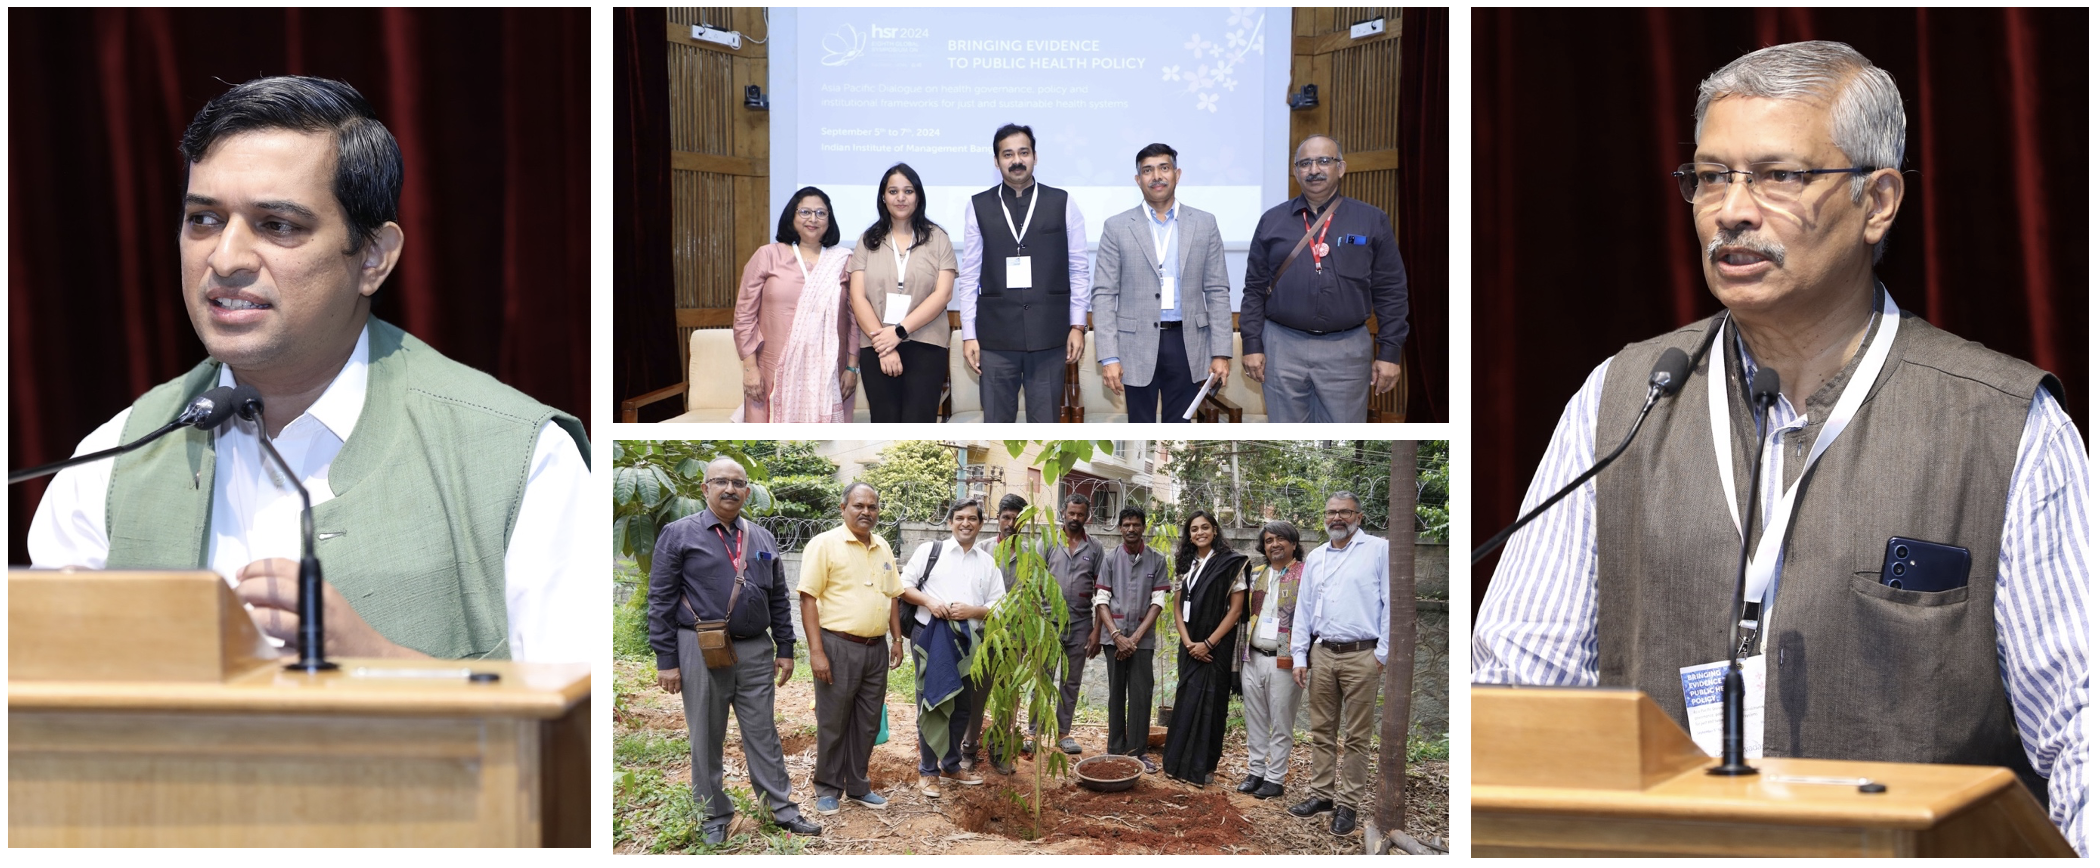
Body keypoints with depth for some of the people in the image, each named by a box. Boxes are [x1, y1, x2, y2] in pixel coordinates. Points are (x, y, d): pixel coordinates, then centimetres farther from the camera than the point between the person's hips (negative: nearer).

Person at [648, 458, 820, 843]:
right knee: (707, 739, 5)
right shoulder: (679, 534, -1)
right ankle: (714, 816, 14)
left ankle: (782, 809, 13)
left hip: (755, 651, 3)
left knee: (762, 734, 7)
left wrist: (785, 649, 11)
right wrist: (666, 660, -7)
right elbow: (661, 600, -3)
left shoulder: (762, 539, 13)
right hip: (702, 652, -3)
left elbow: (778, 598, 17)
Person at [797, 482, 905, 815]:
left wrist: (897, 639, 12)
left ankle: (858, 786, 24)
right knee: (833, 722, 3)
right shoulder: (825, 544, -9)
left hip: (875, 649, 6)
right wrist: (816, 651, -17)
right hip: (838, 646, -6)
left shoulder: (882, 548, 12)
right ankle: (828, 789, 14)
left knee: (868, 723, 12)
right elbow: (809, 598, -12)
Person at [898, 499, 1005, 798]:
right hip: (931, 638, -4)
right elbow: (903, 585, 1)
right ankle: (928, 772, 6)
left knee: (962, 707, 12)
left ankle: (951, 765, 28)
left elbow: (999, 606, 7)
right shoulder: (930, 551, 3)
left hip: (968, 642, 4)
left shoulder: (987, 562, 11)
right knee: (931, 706, -1)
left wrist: (972, 611, -11)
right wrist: (928, 601, -16)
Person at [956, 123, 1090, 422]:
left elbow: (1078, 269, 5)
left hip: (1049, 334, 0)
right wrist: (968, 335, 0)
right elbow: (970, 275, 4)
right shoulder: (978, 207, 4)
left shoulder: (1063, 204, 4)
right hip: (996, 336, 0)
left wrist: (1078, 325, 0)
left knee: (1045, 424, 5)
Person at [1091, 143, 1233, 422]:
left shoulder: (1204, 224, 5)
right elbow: (1104, 295, -2)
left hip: (1186, 343, 1)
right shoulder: (1117, 228, 1)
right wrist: (1109, 357, -10)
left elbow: (1218, 292, 4)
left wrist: (1221, 353, -2)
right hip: (1138, 345, -1)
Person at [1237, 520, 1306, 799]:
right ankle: (1256, 771, 21)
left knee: (1280, 724, 1)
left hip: (1283, 661, -6)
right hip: (1253, 659, 6)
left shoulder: (1305, 575, -7)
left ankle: (1275, 778, 7)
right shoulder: (1256, 575, 13)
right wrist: (1242, 654, 14)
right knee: (1255, 721, 12)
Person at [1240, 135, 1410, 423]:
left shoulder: (1372, 221, 3)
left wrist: (1389, 352, -3)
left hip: (1347, 350, -1)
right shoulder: (1272, 221, 7)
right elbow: (1255, 288, 9)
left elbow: (1391, 292, 2)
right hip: (1282, 346, 1)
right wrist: (1251, 345, 2)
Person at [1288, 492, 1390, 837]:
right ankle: (1323, 793, 18)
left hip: (1361, 656, -5)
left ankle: (1348, 804, 3)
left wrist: (1383, 653, -9)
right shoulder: (1315, 558, 14)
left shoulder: (1379, 550, -2)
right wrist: (1299, 657, 9)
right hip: (1322, 653, 5)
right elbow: (1303, 610, 16)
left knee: (1356, 736, 0)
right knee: (1322, 730, 10)